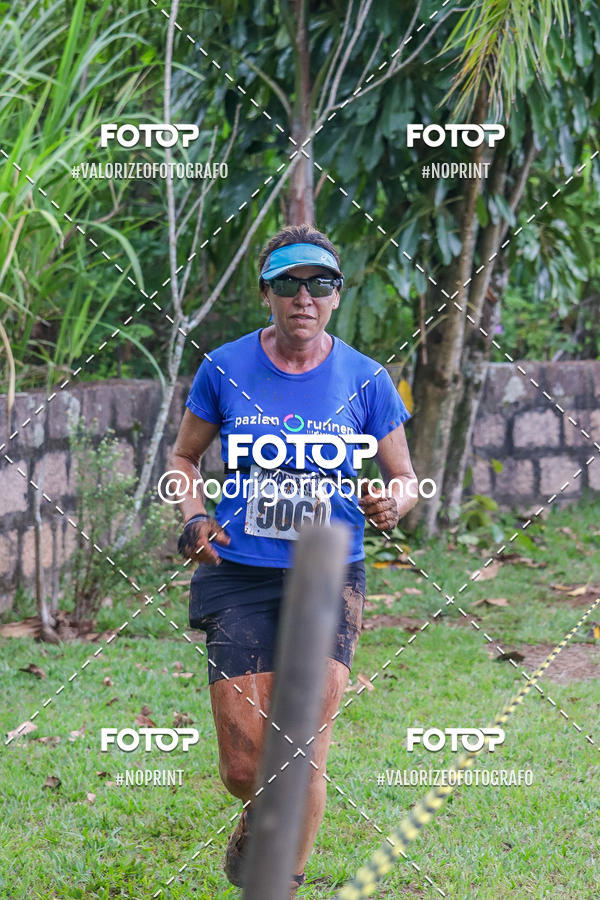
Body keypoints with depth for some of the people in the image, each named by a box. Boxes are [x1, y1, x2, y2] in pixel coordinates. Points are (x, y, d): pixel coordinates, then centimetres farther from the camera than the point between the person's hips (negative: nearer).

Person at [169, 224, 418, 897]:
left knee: (305, 758, -13)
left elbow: (405, 477, 9)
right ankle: (257, 818, 36)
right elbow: (183, 456, 14)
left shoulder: (365, 380, -1)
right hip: (240, 577, 0)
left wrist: (393, 502, -15)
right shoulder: (225, 369, 0)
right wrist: (194, 517, -5)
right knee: (244, 771, -1)